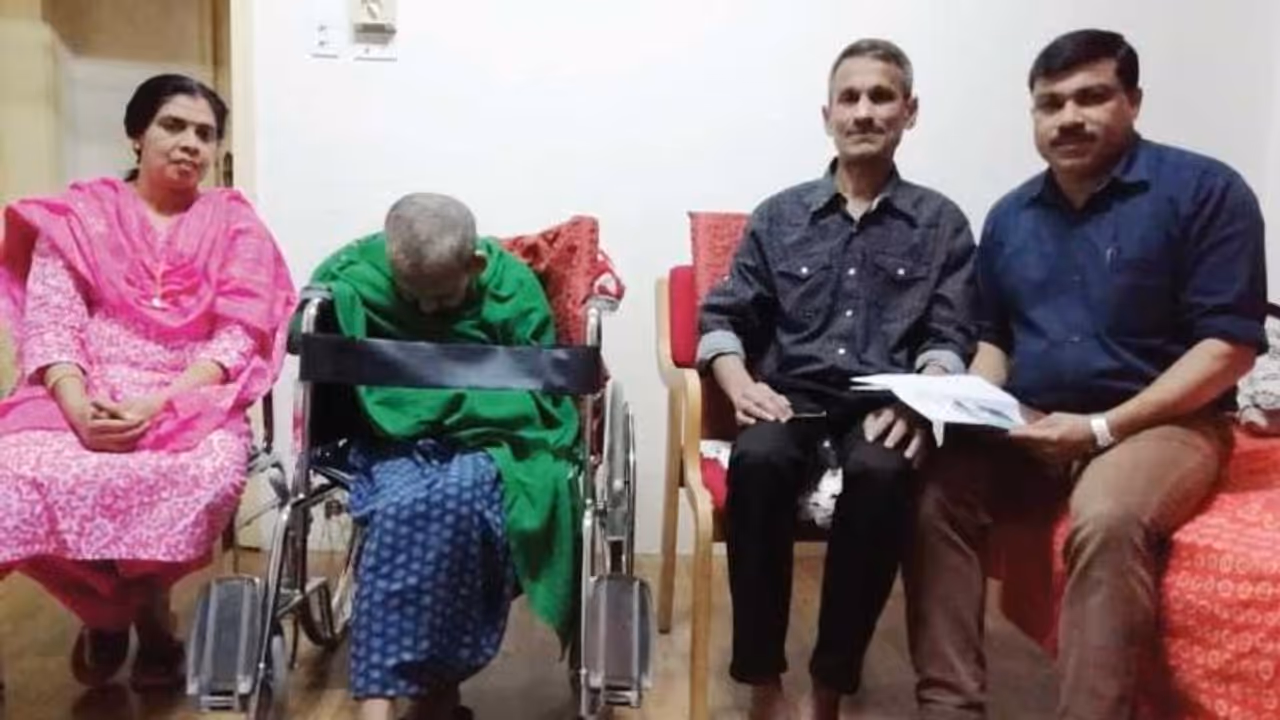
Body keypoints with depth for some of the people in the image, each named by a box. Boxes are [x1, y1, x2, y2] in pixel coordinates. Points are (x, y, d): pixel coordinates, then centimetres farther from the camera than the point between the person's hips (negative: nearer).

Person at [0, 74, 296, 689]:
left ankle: (145, 599, -1)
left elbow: (238, 338, -1)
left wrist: (159, 405, -17)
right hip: (81, 396, 1)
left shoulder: (234, 223, 11)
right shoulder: (77, 213, 13)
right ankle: (107, 604, 2)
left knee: (208, 476, -36)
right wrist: (79, 408, -19)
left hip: (192, 399, -1)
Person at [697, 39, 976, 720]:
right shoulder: (779, 215, 15)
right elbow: (722, 317, 10)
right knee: (758, 459, -34)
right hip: (791, 398, 1)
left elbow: (951, 336, 4)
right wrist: (739, 381, -10)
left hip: (885, 405, -1)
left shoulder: (941, 222, 13)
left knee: (880, 473, -36)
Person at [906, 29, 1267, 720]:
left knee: (1108, 520, -36)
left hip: (1160, 421, -4)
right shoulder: (1009, 215, 12)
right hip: (1029, 428, 5)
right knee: (933, 493, -22)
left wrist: (1103, 428, -18)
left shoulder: (1205, 190, -5)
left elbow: (1229, 344, -10)